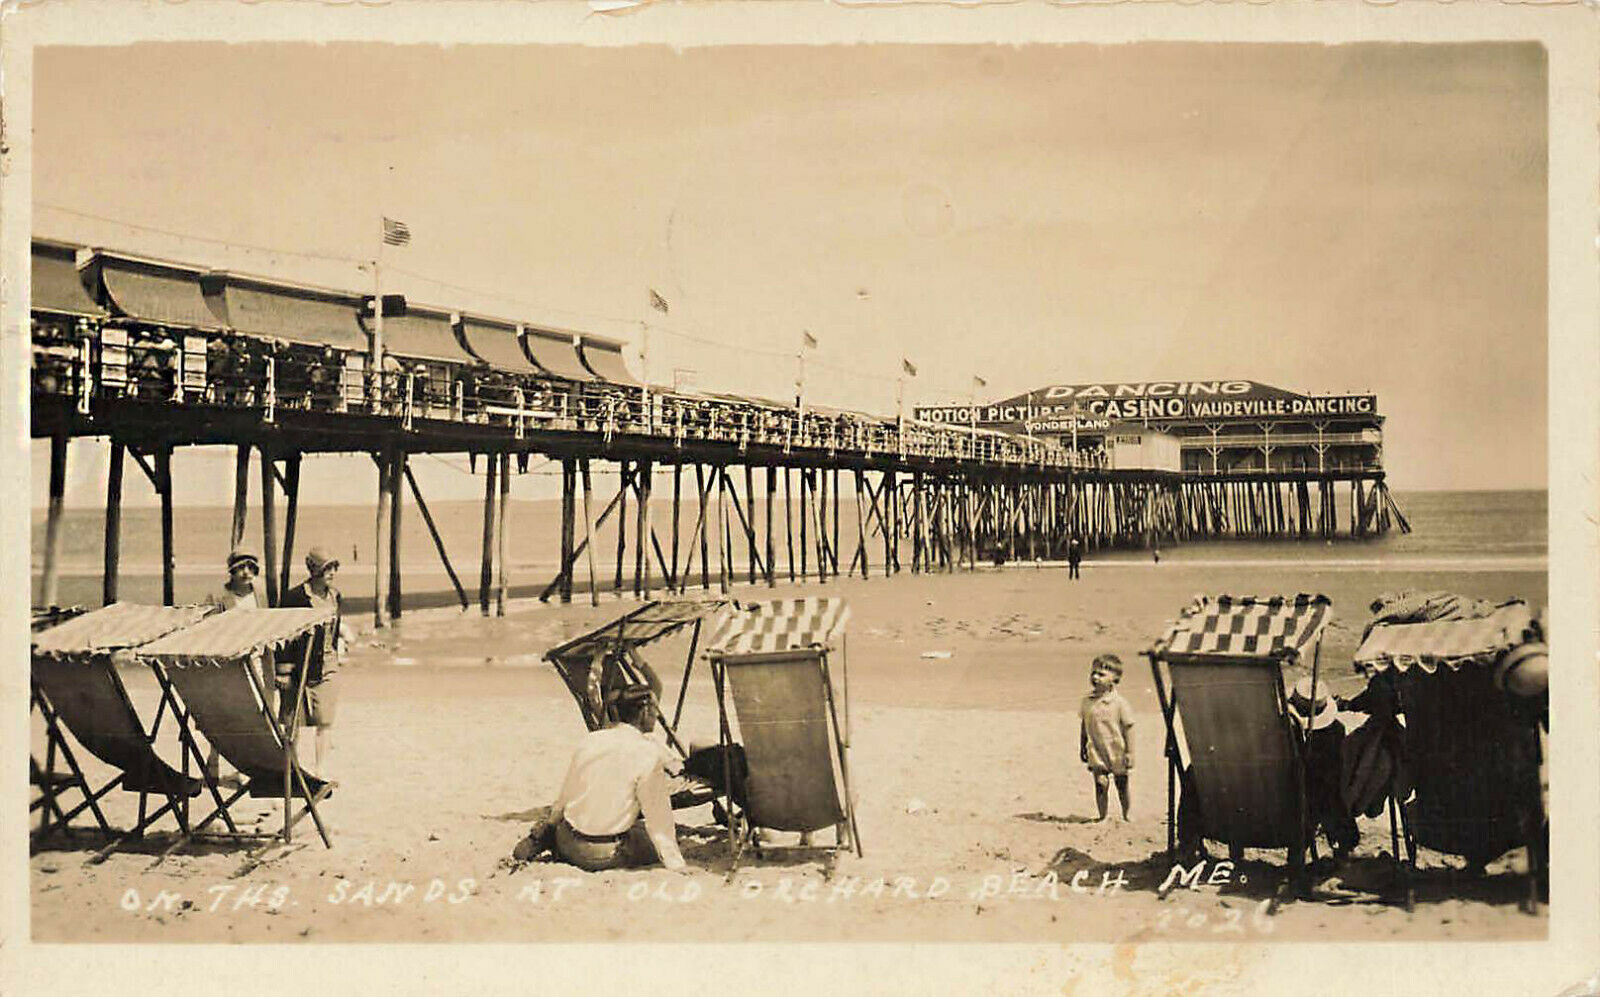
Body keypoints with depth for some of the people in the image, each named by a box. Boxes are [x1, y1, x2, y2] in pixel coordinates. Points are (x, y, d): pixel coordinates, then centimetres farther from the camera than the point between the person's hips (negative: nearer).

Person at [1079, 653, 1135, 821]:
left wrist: (1129, 754, -11)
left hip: (1117, 752, -2)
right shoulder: (1087, 701, 2)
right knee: (1100, 785, -4)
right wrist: (1082, 748, 14)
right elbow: (1083, 726, 13)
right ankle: (1103, 817, 8)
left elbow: (1128, 730, -9)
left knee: (1122, 786, 11)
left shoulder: (1119, 703, -11)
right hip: (1097, 753, 2)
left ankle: (1126, 816, 26)